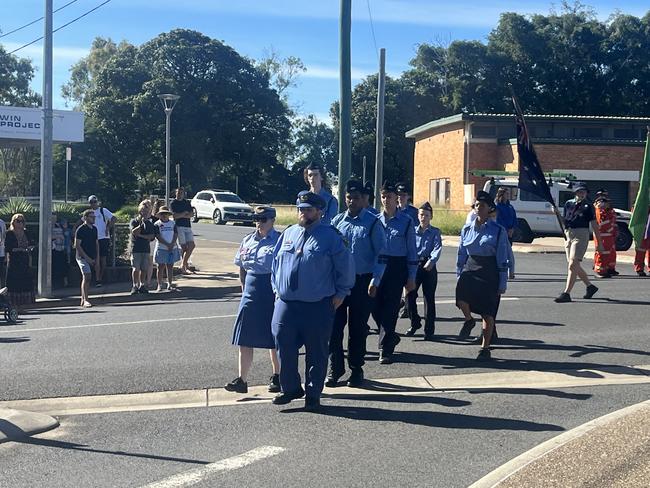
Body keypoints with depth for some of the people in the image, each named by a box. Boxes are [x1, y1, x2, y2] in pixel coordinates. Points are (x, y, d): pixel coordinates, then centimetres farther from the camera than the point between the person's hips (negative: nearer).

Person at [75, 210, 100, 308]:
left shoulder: (94, 229, 13)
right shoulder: (81, 229, -8)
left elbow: (96, 243, 19)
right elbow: (77, 245, -11)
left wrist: (97, 258, 11)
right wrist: (86, 257, -15)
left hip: (92, 258, 7)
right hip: (83, 257, -7)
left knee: (85, 278, 11)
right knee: (87, 276, -17)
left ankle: (83, 300, 17)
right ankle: (85, 300, -20)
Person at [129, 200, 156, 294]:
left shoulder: (150, 224, 10)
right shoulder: (133, 221, 2)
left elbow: (152, 236, 0)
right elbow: (134, 232, -14)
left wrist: (141, 235, -10)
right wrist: (141, 224, -18)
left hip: (146, 249, 3)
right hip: (136, 248, -3)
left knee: (144, 269, 3)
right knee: (136, 269, -6)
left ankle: (142, 285, 11)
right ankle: (135, 286, -2)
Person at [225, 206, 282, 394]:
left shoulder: (280, 240, -7)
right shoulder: (248, 241, 10)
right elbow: (242, 269, 18)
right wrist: (245, 289, 11)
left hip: (272, 292, -5)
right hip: (251, 293, 5)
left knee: (274, 338, 7)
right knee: (245, 338, 2)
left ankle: (277, 377, 23)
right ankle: (242, 380, 5)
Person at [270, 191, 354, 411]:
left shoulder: (330, 236, -5)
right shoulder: (288, 234, 11)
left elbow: (346, 266, -2)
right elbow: (276, 261, 20)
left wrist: (340, 294, -1)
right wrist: (276, 288, 14)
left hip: (318, 307, -4)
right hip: (286, 303, 4)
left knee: (316, 352, 5)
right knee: (284, 348, 7)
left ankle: (313, 394, 17)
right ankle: (290, 388, 24)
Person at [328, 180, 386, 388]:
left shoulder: (373, 223, -3)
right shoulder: (337, 221, 6)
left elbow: (381, 254, -4)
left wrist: (375, 281, -11)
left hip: (362, 281, -2)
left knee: (358, 328, 7)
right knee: (334, 325, 3)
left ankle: (356, 370, 20)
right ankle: (335, 369, 17)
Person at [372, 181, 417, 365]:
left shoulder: (406, 222, -2)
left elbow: (411, 251, 0)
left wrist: (411, 277, -2)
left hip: (397, 268, -3)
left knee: (390, 308, -2)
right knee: (375, 307, 4)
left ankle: (385, 349, 7)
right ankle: (391, 337, 29)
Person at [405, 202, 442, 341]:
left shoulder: (435, 232, 5)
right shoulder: (413, 231, 12)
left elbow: (437, 248, -9)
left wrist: (432, 260, -27)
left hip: (428, 266, -2)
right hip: (414, 265, 2)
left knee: (429, 298, 0)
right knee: (410, 295, -4)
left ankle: (429, 330, 7)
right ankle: (415, 322, 18)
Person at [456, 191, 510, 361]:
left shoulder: (498, 231, -4)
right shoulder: (467, 229, 7)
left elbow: (503, 259, -3)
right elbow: (461, 255, 14)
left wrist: (502, 284, -4)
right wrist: (459, 275, 10)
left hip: (489, 272, -2)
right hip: (470, 268, 3)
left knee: (487, 313, 2)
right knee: (461, 296, -26)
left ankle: (485, 348, 17)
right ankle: (468, 320, 6)